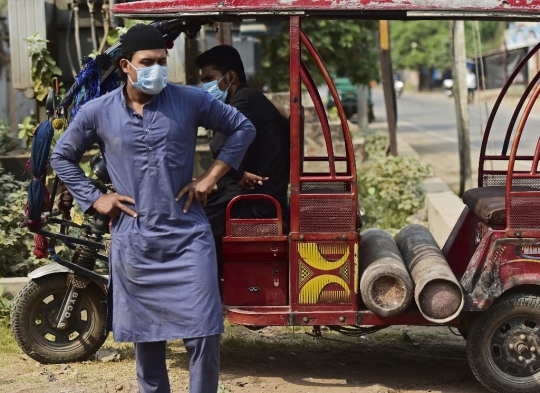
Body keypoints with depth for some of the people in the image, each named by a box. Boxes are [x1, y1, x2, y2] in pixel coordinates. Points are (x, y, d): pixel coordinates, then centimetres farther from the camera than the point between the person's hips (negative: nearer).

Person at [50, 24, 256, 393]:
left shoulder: (190, 100, -3)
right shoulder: (97, 112, 0)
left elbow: (243, 128, 7)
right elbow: (62, 157, 14)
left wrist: (212, 176, -1)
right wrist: (95, 199, 4)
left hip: (188, 237, -1)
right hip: (134, 242, 1)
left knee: (205, 332, -5)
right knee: (146, 336, 11)